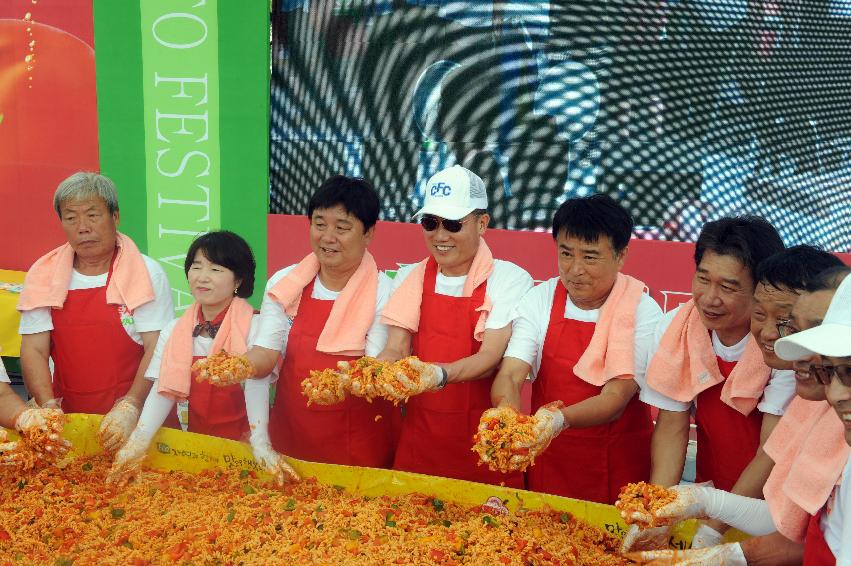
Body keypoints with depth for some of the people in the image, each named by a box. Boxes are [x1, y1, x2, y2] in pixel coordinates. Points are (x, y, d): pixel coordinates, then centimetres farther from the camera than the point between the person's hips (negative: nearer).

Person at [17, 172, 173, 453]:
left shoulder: (147, 273, -2)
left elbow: (157, 349, -7)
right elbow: (34, 350, 4)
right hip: (68, 418, 3)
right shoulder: (42, 276, 7)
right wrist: (49, 405, -11)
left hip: (138, 418, -2)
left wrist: (130, 407, -19)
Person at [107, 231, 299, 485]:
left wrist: (260, 443, -33)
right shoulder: (173, 331, 4)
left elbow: (257, 385, -21)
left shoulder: (253, 327, -10)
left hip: (242, 437, -3)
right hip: (197, 438, 4)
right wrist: (139, 440, -19)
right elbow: (164, 389, -5)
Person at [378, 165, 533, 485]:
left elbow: (491, 357, -17)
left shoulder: (510, 280, -7)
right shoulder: (409, 279, 5)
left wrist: (441, 374, -36)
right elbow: (395, 351, -3)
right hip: (419, 438, 3)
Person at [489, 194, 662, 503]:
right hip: (548, 463, 2)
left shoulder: (643, 312, -12)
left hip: (620, 468, -2)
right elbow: (510, 375, -13)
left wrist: (559, 418, -37)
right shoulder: (539, 301, -4)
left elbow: (616, 398, -20)